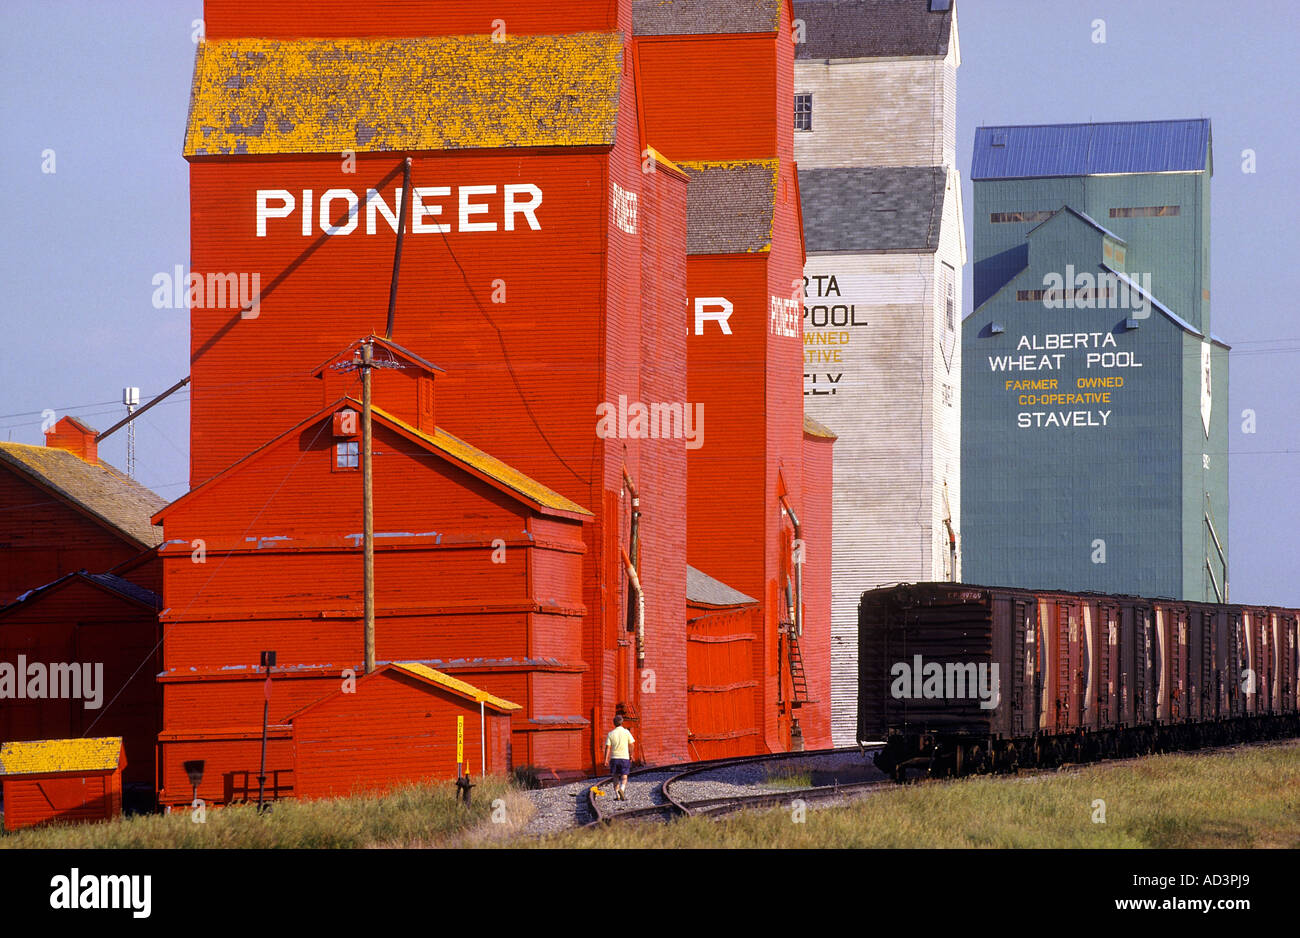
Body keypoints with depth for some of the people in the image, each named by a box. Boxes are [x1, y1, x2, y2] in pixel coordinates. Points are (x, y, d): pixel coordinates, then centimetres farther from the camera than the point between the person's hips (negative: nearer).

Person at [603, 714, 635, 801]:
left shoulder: (611, 734, 0)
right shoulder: (626, 732, -3)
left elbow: (608, 747, -4)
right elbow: (631, 745, -1)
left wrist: (606, 759, -3)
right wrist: (631, 755, 15)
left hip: (614, 758, 1)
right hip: (624, 757, -1)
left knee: (616, 777, 13)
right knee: (624, 777, 1)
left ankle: (617, 795, 9)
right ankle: (622, 789, -27)